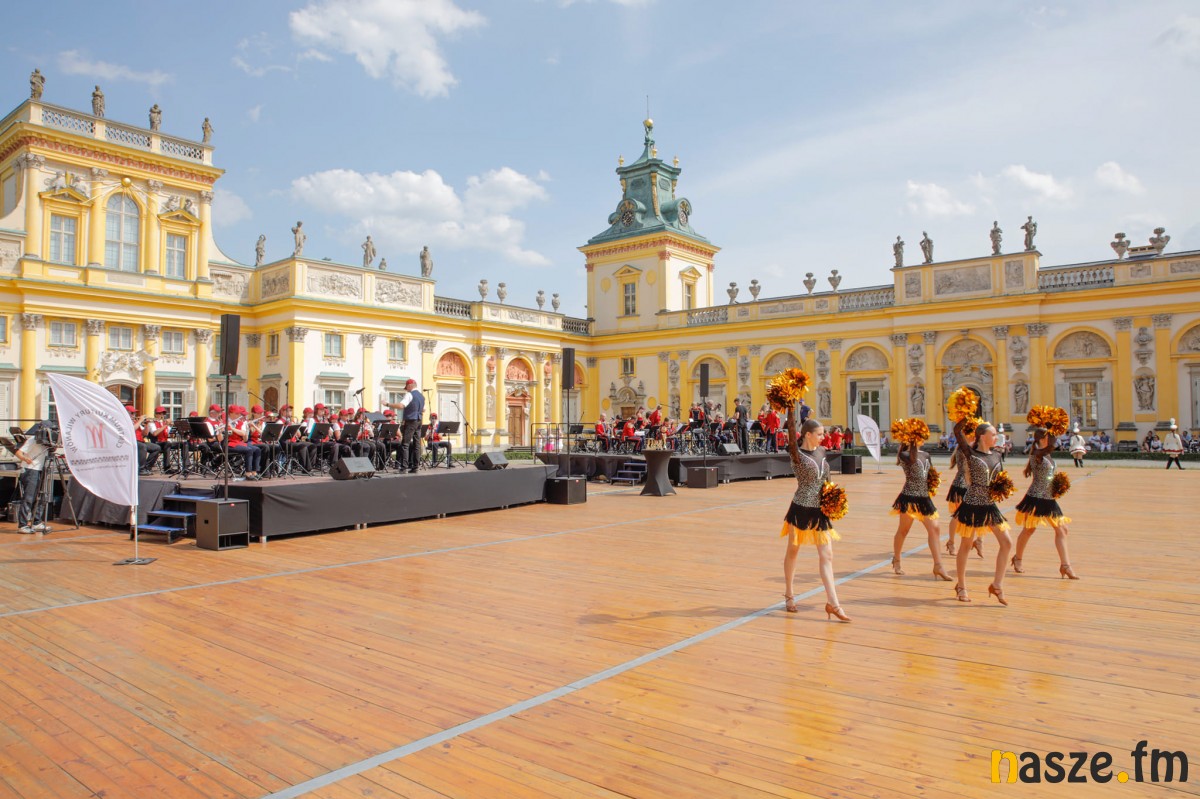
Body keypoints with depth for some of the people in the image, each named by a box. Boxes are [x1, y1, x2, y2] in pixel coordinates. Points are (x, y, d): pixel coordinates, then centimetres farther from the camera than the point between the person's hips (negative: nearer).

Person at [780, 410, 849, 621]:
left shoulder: (821, 452, 6)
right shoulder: (798, 454, -12)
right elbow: (792, 435, -29)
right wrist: (790, 411, -35)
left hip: (820, 510, 5)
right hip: (801, 509, -5)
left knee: (826, 556, 0)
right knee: (793, 551, 11)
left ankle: (832, 603, 0)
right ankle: (789, 595, 27)